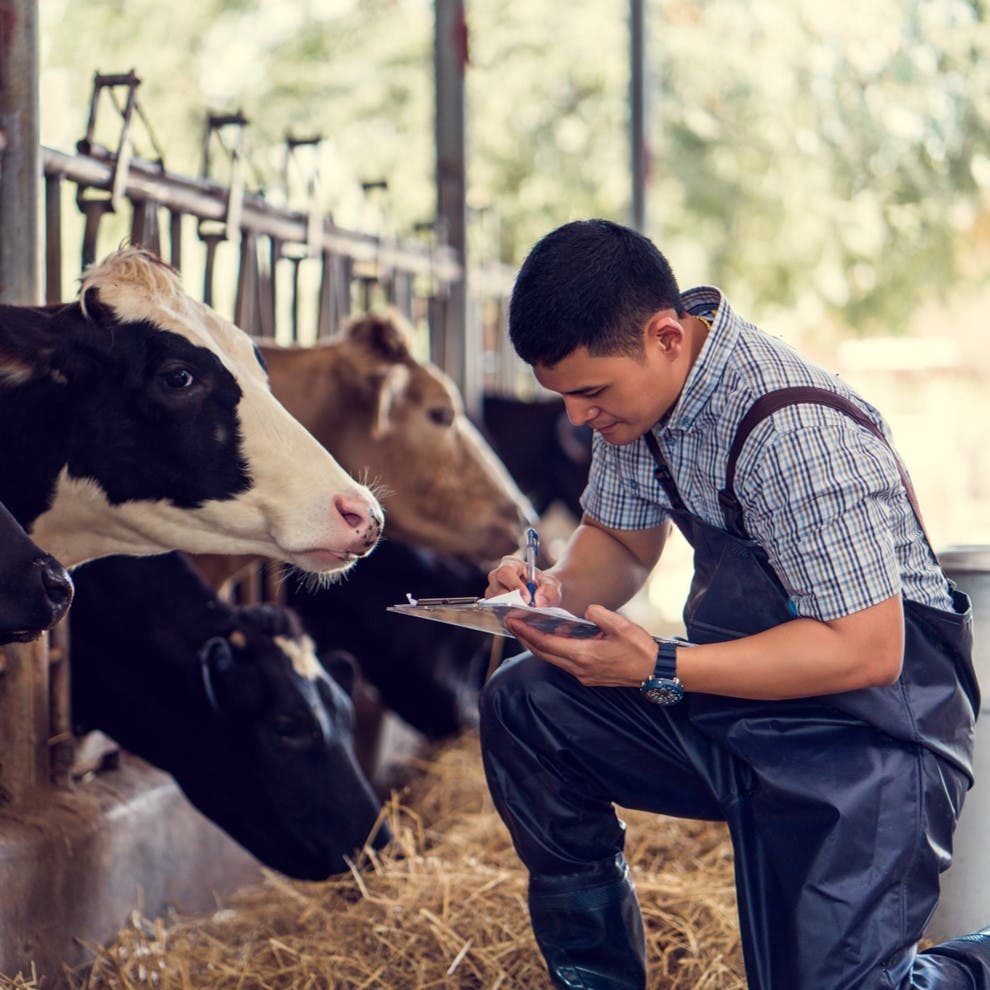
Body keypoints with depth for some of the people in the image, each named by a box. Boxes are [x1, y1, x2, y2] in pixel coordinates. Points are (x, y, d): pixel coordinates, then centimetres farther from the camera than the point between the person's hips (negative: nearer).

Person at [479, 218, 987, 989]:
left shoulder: (795, 433, -28)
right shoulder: (633, 387, -2)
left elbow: (867, 650, -26)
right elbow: (620, 545, 13)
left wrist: (659, 670, -29)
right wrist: (556, 590, -11)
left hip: (868, 725, -8)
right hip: (732, 709, 8)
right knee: (522, 705, -6)